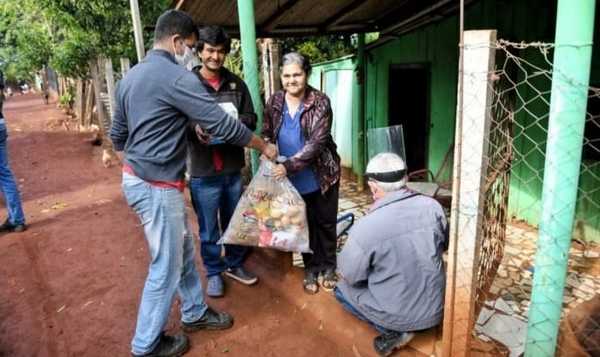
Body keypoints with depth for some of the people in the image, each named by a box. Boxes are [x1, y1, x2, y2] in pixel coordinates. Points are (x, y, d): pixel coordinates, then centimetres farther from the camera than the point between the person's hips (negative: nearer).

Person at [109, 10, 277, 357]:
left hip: (136, 178, 10)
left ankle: (195, 312, 38)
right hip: (157, 185, -10)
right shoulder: (177, 77, -18)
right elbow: (224, 125, -17)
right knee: (167, 265, 6)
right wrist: (264, 147, -3)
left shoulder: (130, 76, 11)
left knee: (183, 249, 20)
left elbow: (118, 136, 17)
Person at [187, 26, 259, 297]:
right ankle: (214, 272, 30)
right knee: (209, 228, 10)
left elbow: (251, 118, 7)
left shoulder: (236, 83, 6)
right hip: (203, 171, -4)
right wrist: (194, 128, -27)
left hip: (233, 168, 4)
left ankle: (234, 264, 38)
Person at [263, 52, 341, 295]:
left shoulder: (320, 102, -14)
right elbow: (266, 132, 11)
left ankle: (328, 268, 32)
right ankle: (311, 268, 33)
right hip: (292, 179, 3)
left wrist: (289, 165, -29)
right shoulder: (274, 102, -1)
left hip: (321, 175, -3)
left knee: (325, 223, 12)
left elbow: (317, 141, -22)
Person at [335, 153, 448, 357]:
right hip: (435, 310, 5)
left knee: (342, 288, 19)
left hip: (398, 316, -5)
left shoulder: (366, 227, -26)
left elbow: (350, 275, -12)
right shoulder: (433, 206, -12)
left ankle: (393, 332, 5)